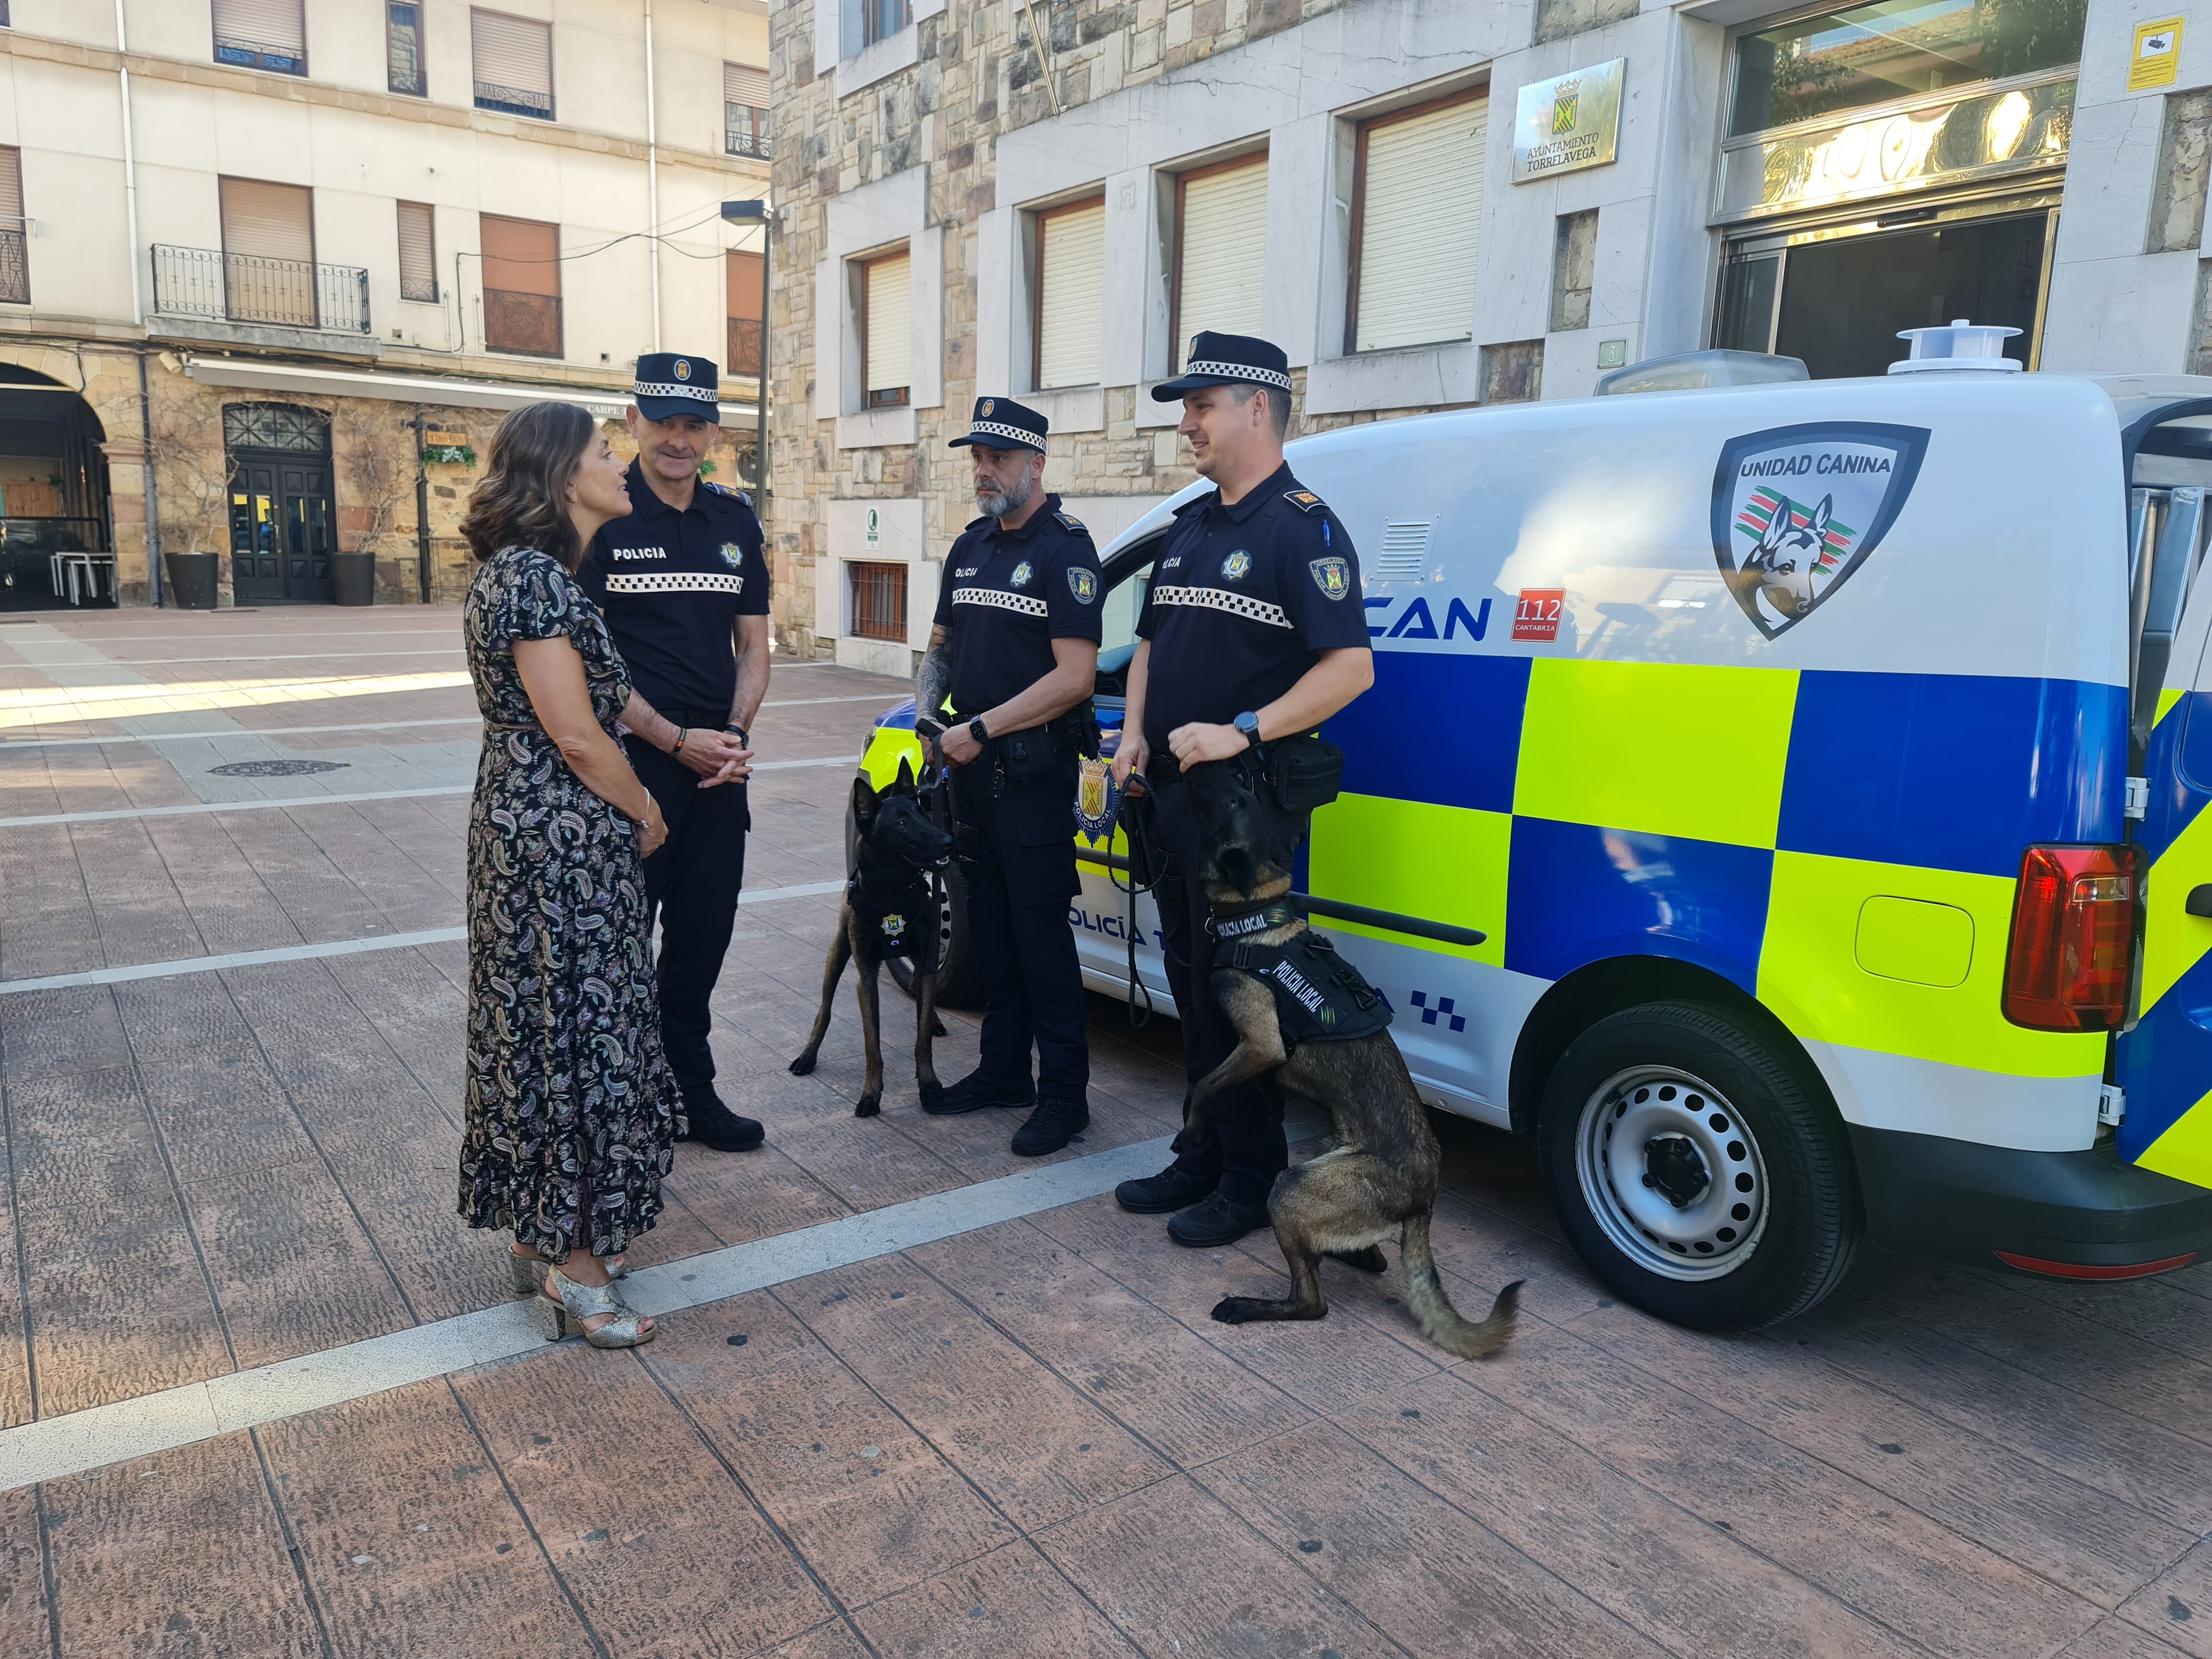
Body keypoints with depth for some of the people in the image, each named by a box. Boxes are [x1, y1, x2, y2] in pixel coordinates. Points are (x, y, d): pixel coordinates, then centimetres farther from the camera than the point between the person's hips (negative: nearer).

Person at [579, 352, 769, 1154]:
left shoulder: (735, 517, 10)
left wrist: (734, 733, -3)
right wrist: (676, 741, -14)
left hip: (719, 765, 5)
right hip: (630, 760, -5)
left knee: (702, 937, 13)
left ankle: (691, 1091, 27)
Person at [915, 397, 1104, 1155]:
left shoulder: (1064, 548, -10)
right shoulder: (970, 547, 14)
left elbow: (1074, 676, -18)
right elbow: (942, 644, 23)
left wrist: (980, 730, -17)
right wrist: (926, 710, 2)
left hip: (1033, 771, -8)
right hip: (971, 767, 8)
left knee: (1040, 926, -5)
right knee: (990, 923, 14)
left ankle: (1065, 1092, 5)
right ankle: (1003, 1070, 26)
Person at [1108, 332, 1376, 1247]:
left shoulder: (1304, 528, -10)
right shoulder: (1189, 526, 15)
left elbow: (1350, 666, -19)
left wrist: (1243, 733, -25)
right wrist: (1135, 733, 6)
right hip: (1173, 794, 9)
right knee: (1191, 982, 16)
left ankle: (1252, 1180, 14)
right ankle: (1202, 1157, 30)